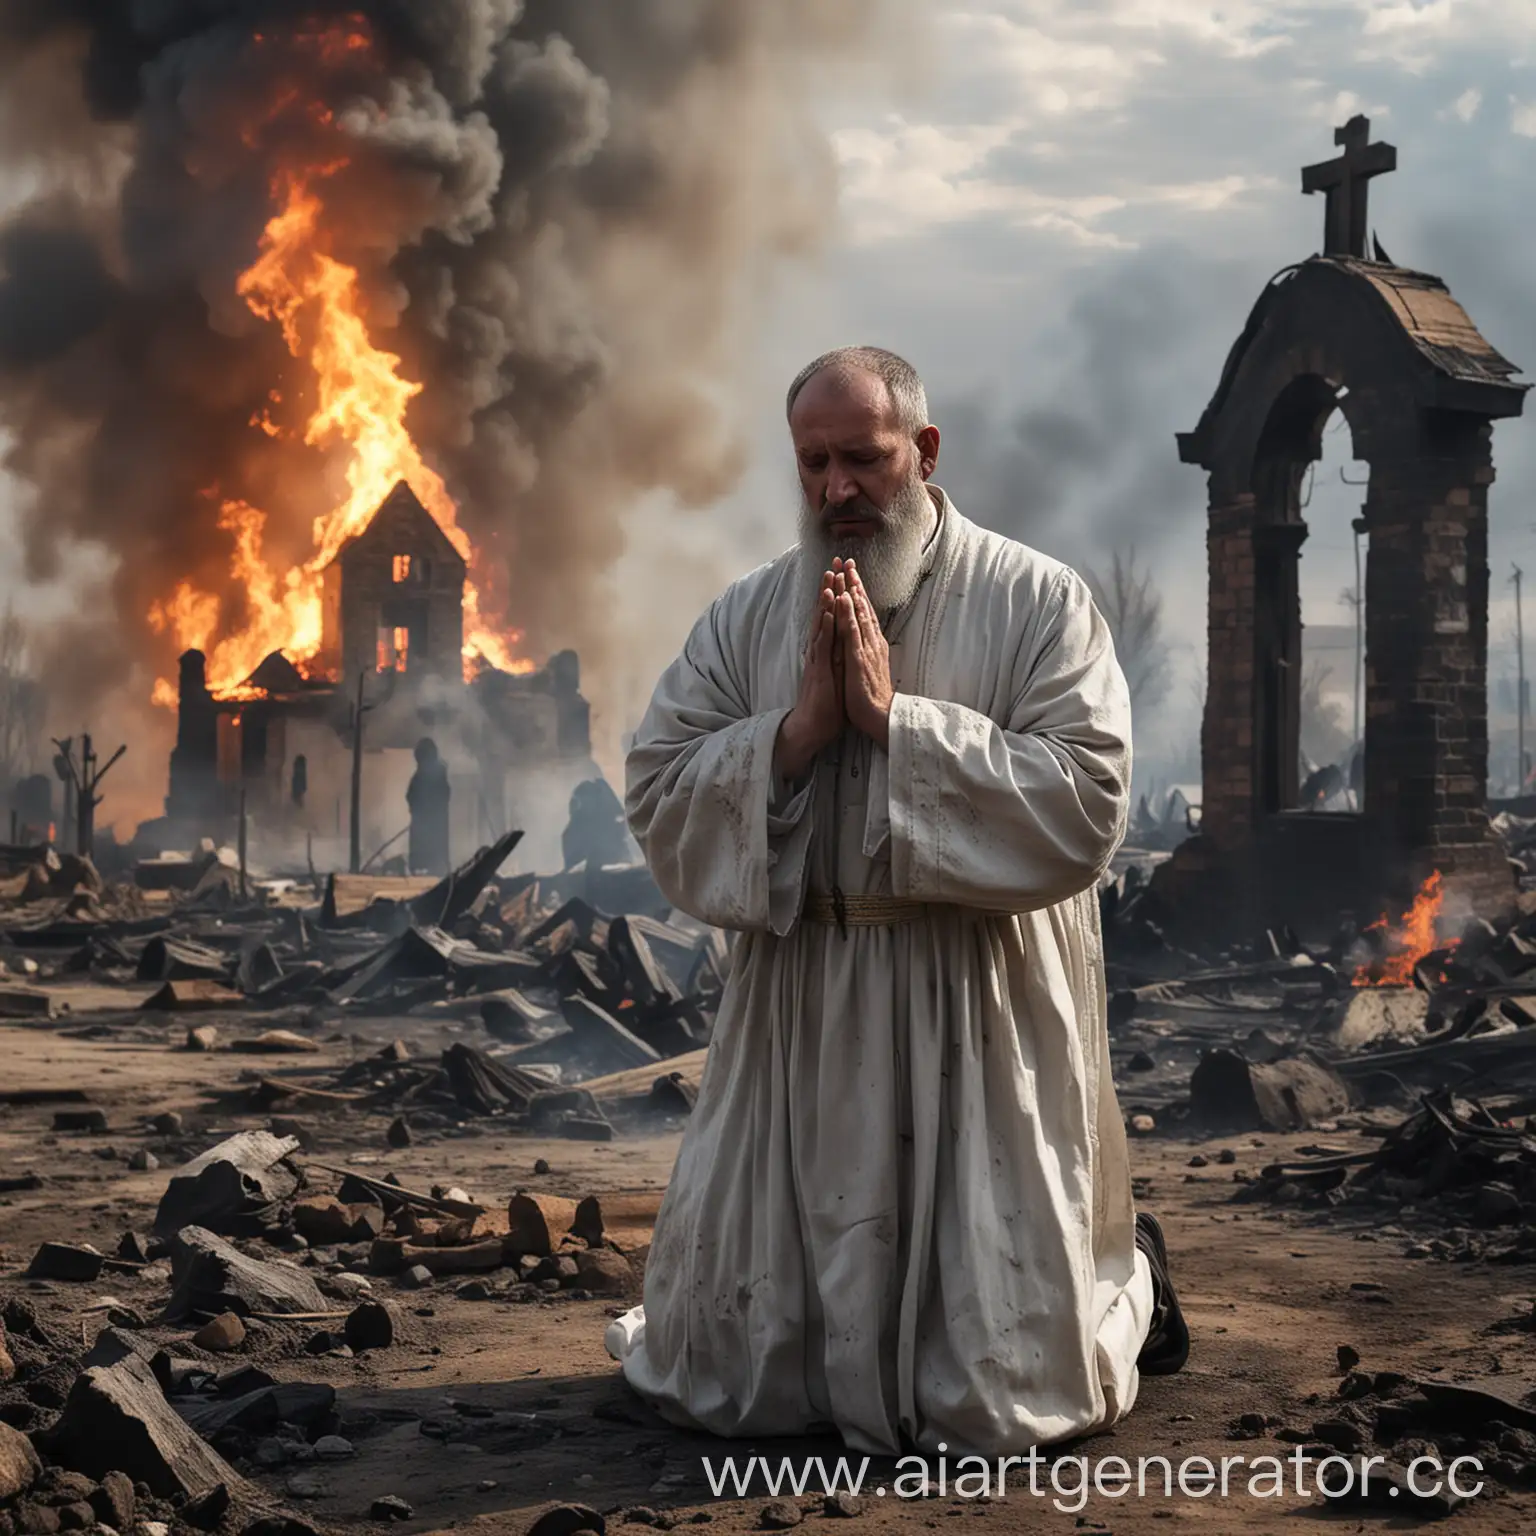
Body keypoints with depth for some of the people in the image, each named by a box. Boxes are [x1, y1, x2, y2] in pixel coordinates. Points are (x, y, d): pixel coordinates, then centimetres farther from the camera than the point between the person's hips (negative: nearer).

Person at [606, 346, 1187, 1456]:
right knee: (728, 1368, 12)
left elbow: (1083, 805, -17)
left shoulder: (1038, 602, -5)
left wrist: (894, 715, -17)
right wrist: (799, 726, -15)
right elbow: (657, 798, -1)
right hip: (798, 1019, 4)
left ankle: (1127, 1270, 35)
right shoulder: (748, 616, 5)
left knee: (989, 1389, 3)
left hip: (978, 1020, -4)